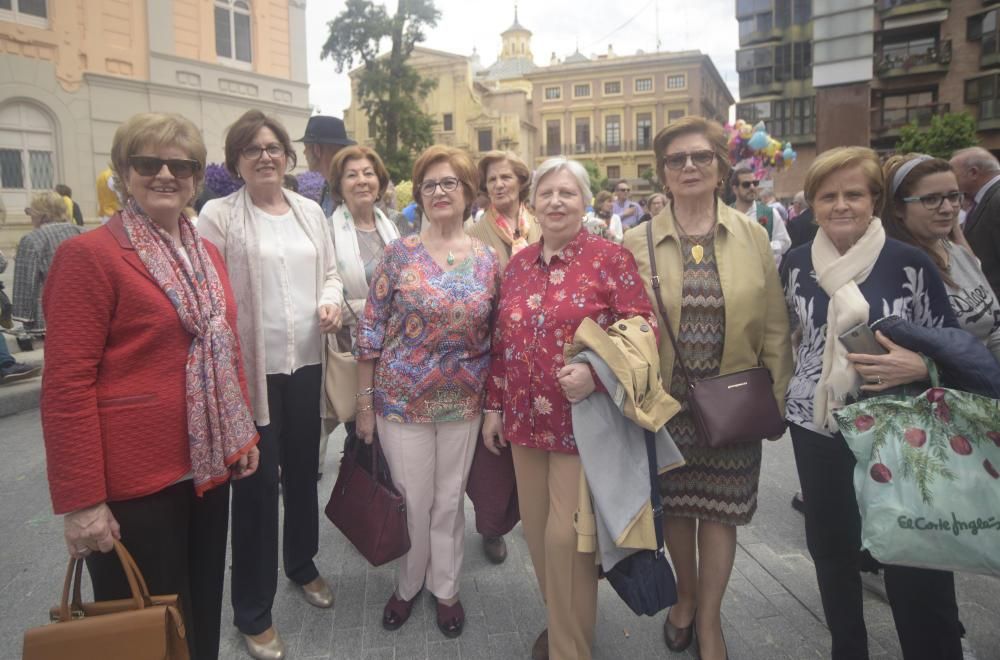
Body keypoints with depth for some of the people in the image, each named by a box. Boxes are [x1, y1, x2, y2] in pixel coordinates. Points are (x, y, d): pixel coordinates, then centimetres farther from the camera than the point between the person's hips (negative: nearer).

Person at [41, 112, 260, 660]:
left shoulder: (206, 253, 10)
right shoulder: (89, 254, -12)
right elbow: (66, 384, -16)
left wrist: (245, 432, 13)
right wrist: (81, 500, -18)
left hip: (209, 467, 7)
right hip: (135, 480, -7)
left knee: (204, 614, 21)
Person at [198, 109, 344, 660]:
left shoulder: (310, 211, 10)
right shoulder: (218, 216, -6)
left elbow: (330, 271, 16)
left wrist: (330, 302, -7)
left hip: (306, 361, 5)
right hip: (249, 367, -5)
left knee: (303, 471, 19)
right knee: (257, 483, 4)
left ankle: (302, 564, 44)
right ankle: (252, 612, 22)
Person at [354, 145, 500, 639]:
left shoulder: (487, 260, 0)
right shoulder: (400, 254, -6)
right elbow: (370, 329, -5)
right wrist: (365, 403, -6)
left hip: (463, 402, 2)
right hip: (402, 399, -1)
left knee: (449, 501, 15)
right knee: (412, 501, 11)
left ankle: (445, 589, 36)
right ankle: (408, 584, 37)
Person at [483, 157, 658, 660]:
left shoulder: (610, 258, -8)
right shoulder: (518, 264, 9)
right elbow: (502, 342, 13)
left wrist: (596, 372, -25)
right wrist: (494, 406, 12)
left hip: (583, 419, -5)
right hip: (526, 419, 6)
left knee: (565, 536, 0)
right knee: (536, 529, 15)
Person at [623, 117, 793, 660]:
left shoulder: (752, 236, 1)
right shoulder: (638, 242, -2)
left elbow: (775, 326, 3)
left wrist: (775, 399, 0)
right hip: (666, 402, 0)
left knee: (720, 509, 8)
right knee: (674, 505, 13)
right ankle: (685, 599, 40)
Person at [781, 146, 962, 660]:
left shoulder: (910, 264, -7)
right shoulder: (796, 263, 2)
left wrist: (918, 367, -21)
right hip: (817, 425, 3)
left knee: (914, 559, 0)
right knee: (830, 545, 15)